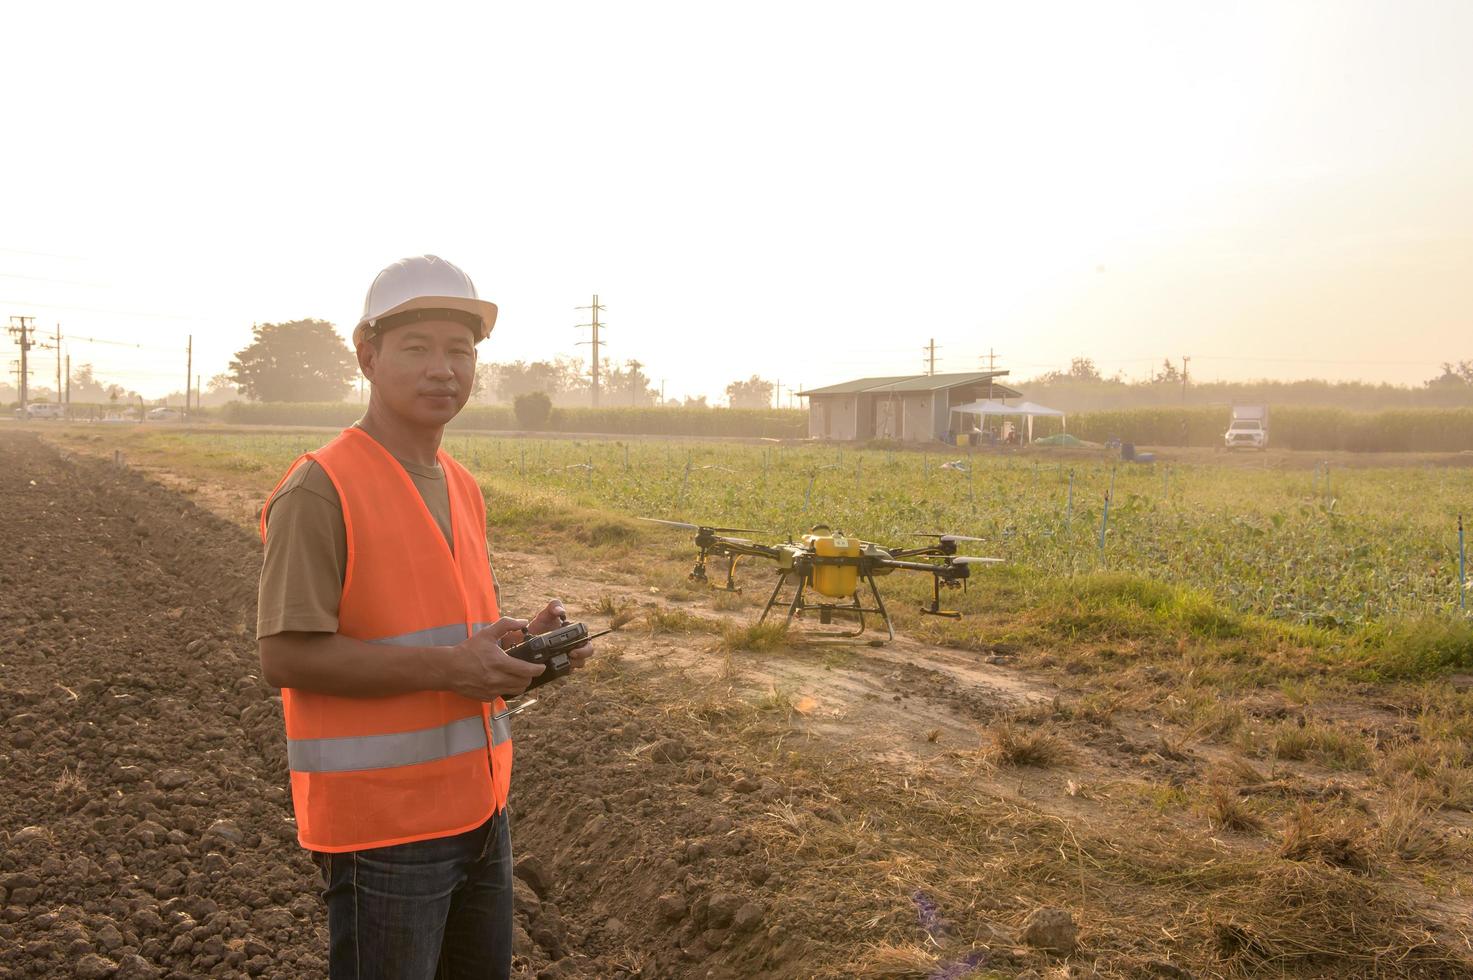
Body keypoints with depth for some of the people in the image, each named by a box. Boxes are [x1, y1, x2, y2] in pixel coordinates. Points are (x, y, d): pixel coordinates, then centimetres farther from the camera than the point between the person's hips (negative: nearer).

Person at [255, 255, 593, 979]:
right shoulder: (319, 490, -15)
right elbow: (286, 657, -20)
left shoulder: (461, 487, 10)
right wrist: (445, 666, -23)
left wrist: (521, 642, -1)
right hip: (380, 825, -8)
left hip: (476, 806, 8)